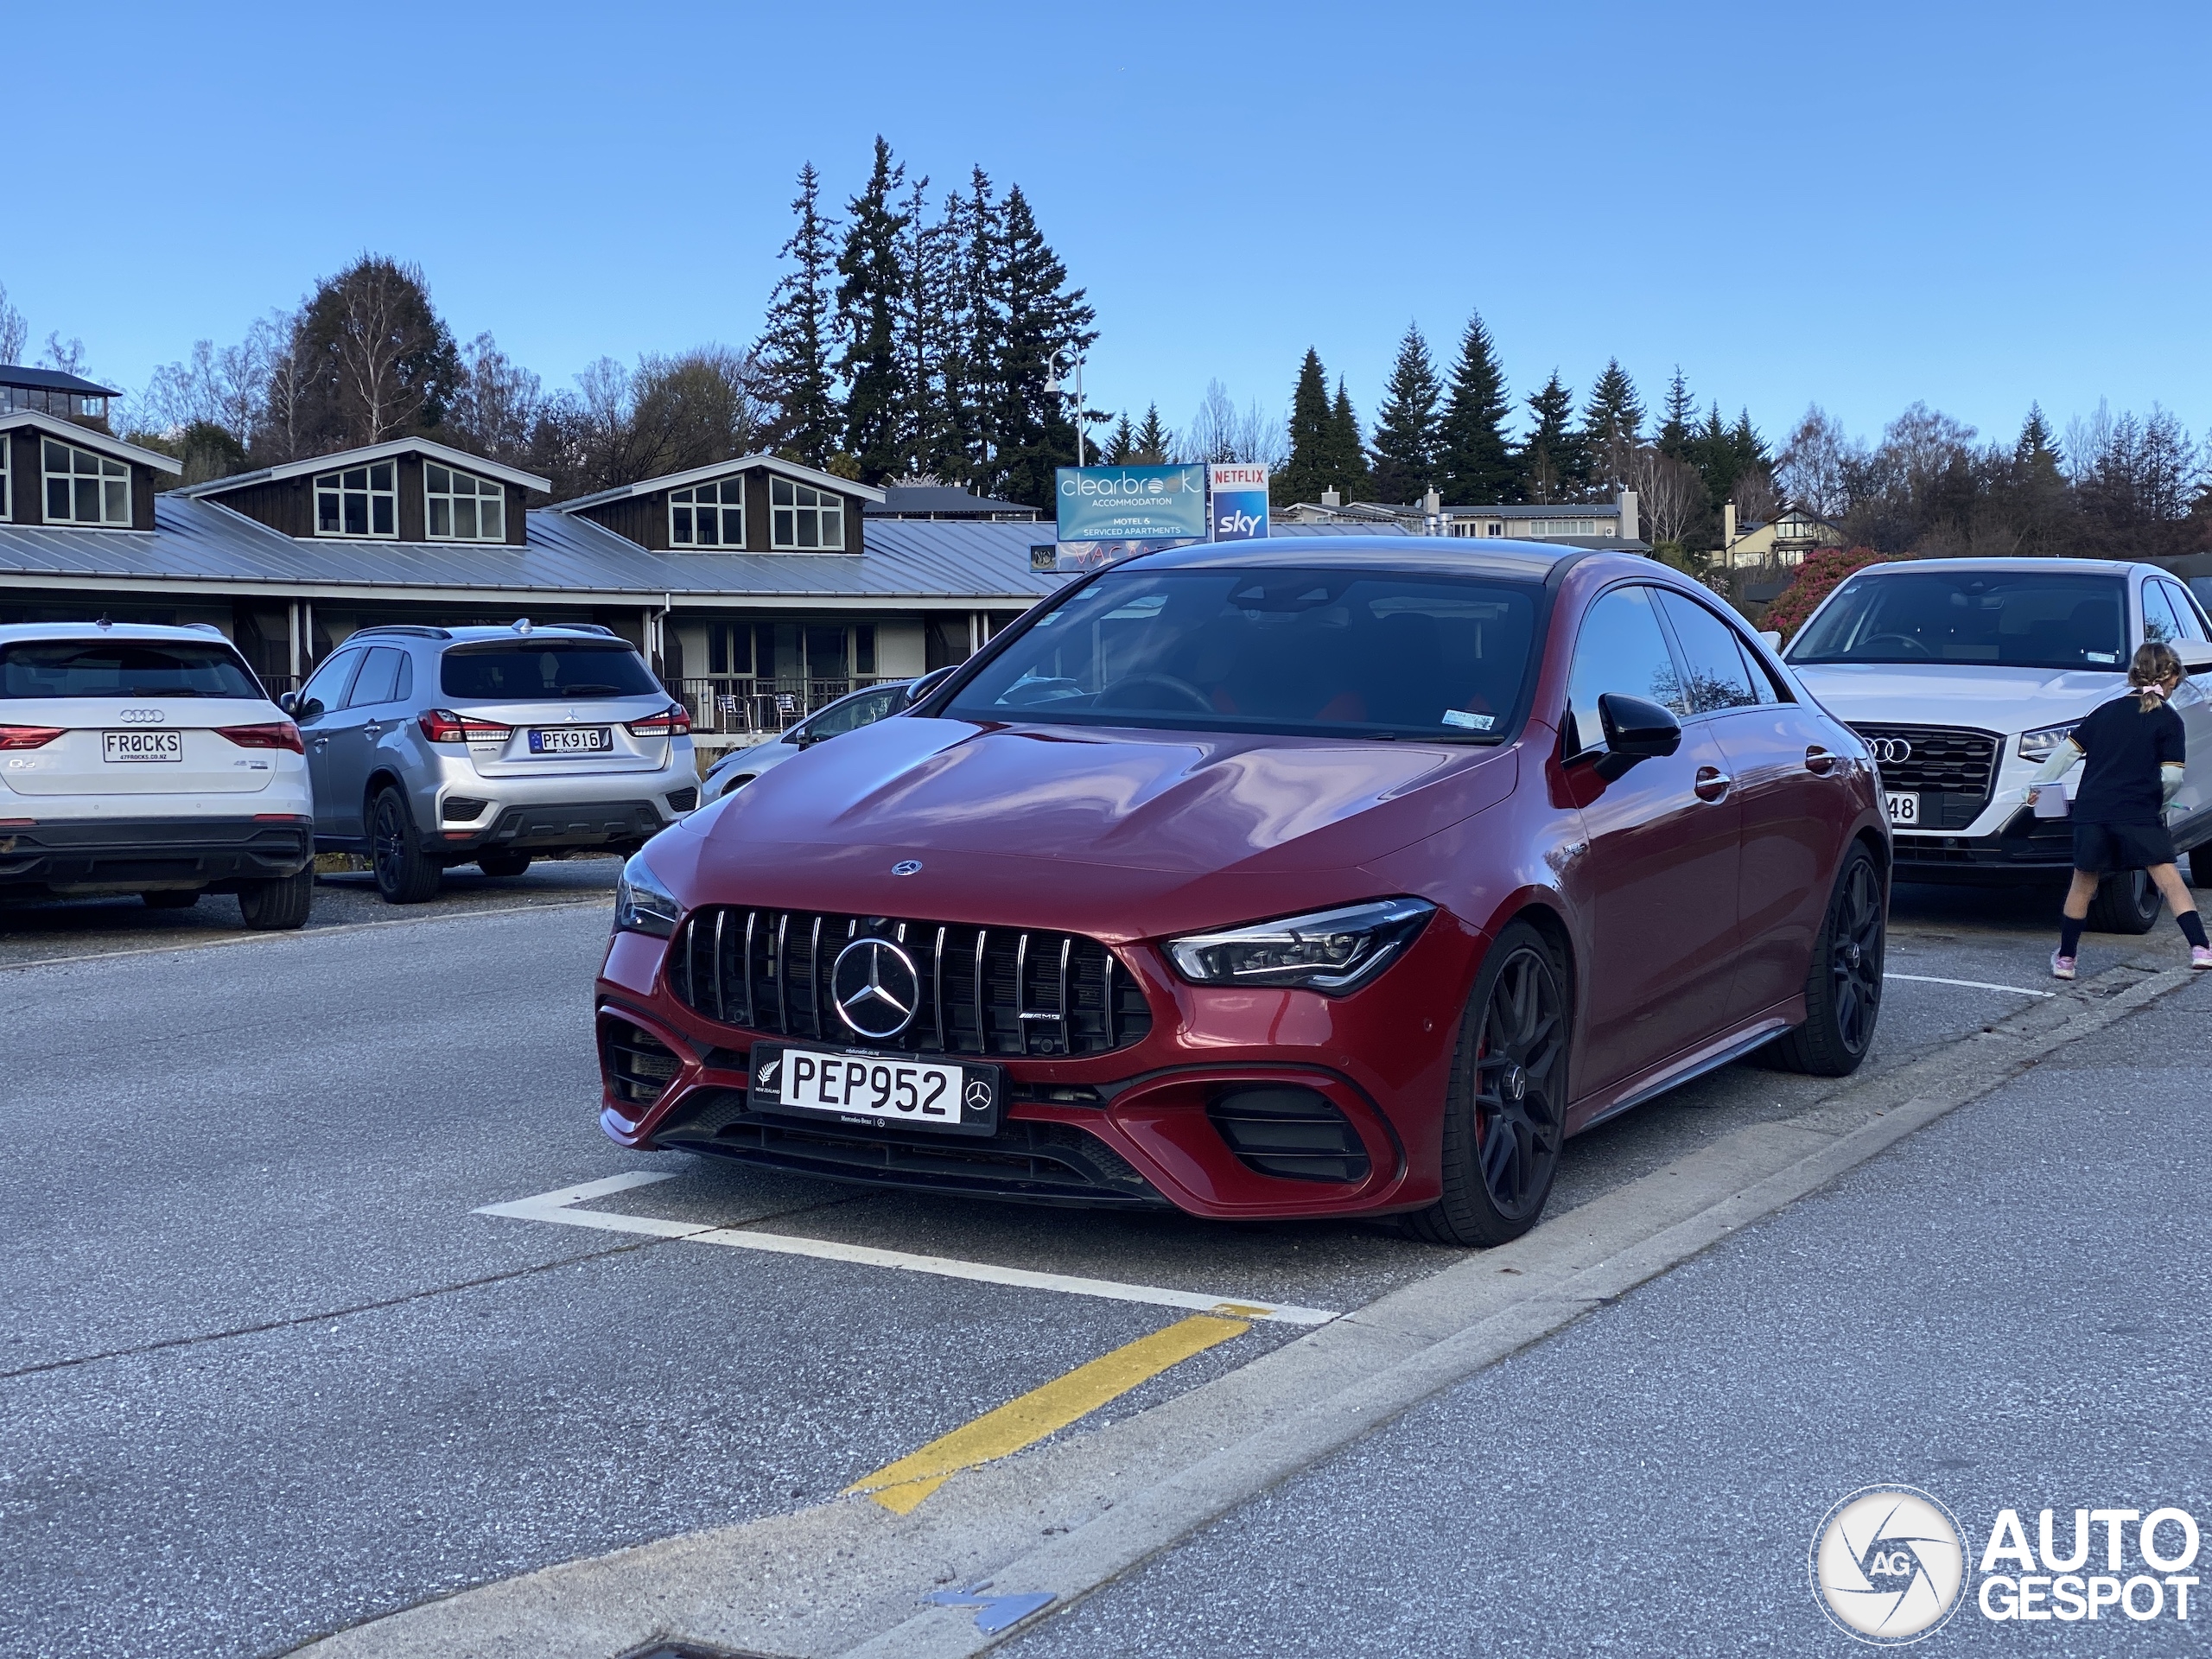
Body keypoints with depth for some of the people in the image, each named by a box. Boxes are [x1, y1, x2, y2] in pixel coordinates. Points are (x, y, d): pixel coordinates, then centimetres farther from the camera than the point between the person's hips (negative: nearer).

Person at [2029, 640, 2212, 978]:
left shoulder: (2106, 711, 13)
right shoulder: (2169, 721, 1)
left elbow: (2068, 750, 13)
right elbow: (2171, 776, -6)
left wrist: (2038, 784, 22)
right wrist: (2160, 802, 14)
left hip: (2091, 811, 3)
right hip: (2139, 815, -3)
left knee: (2083, 884, 15)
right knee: (2169, 879, -1)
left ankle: (2065, 959, 21)